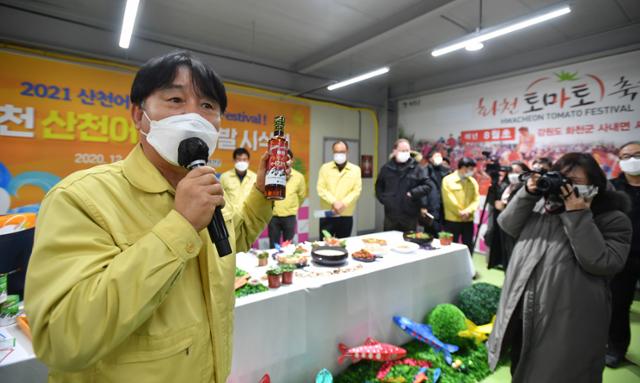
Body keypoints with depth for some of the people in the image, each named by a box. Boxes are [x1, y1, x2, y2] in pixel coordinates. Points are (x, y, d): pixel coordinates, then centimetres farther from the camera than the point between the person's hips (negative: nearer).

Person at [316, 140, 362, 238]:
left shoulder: (355, 169, 4)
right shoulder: (325, 168, 3)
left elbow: (357, 191, -3)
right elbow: (320, 189, -5)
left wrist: (343, 203, -17)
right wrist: (334, 202, -17)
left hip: (346, 216, 1)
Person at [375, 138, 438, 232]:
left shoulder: (416, 168, -1)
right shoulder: (387, 168, 6)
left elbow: (428, 185, -4)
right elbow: (379, 186, 15)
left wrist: (413, 193, -14)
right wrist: (383, 199, 1)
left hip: (410, 215, -2)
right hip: (391, 214, 2)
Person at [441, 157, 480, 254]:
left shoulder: (473, 181, 8)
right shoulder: (448, 180, -7)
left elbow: (476, 200, 1)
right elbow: (449, 200, -13)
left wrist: (468, 211, -16)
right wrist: (460, 212, -12)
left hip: (468, 221, 5)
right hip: (452, 220, -5)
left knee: (468, 247, 13)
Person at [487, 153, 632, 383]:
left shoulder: (612, 219, -6)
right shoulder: (542, 205, 6)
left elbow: (602, 263, -20)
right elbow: (507, 225, -3)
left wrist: (578, 215, -21)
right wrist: (528, 194, -14)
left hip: (567, 325, -4)